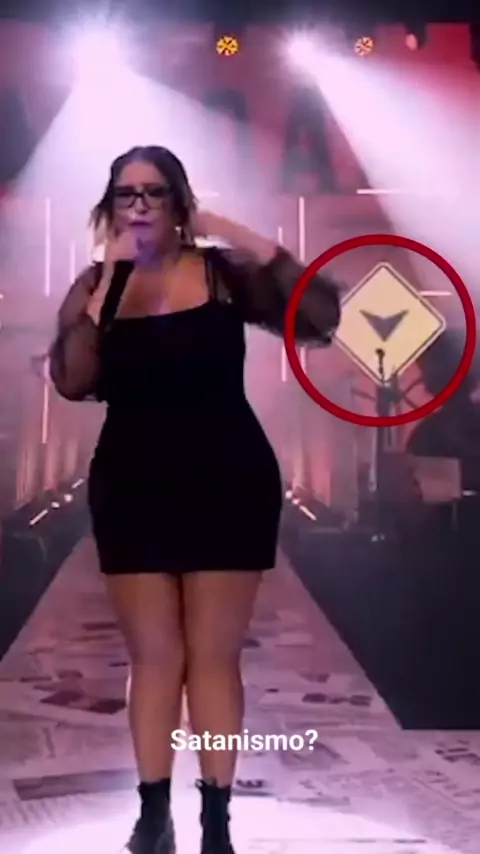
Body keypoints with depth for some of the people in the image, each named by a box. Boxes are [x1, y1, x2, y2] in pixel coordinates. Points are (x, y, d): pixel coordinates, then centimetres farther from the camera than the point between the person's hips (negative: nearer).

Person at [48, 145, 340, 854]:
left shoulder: (225, 272, -3)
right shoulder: (94, 287, 3)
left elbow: (321, 320, -13)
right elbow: (71, 382, -12)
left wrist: (251, 243, -17)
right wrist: (108, 280, -16)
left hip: (229, 484, -2)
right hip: (132, 489, 2)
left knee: (214, 655, 4)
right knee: (154, 656, 7)